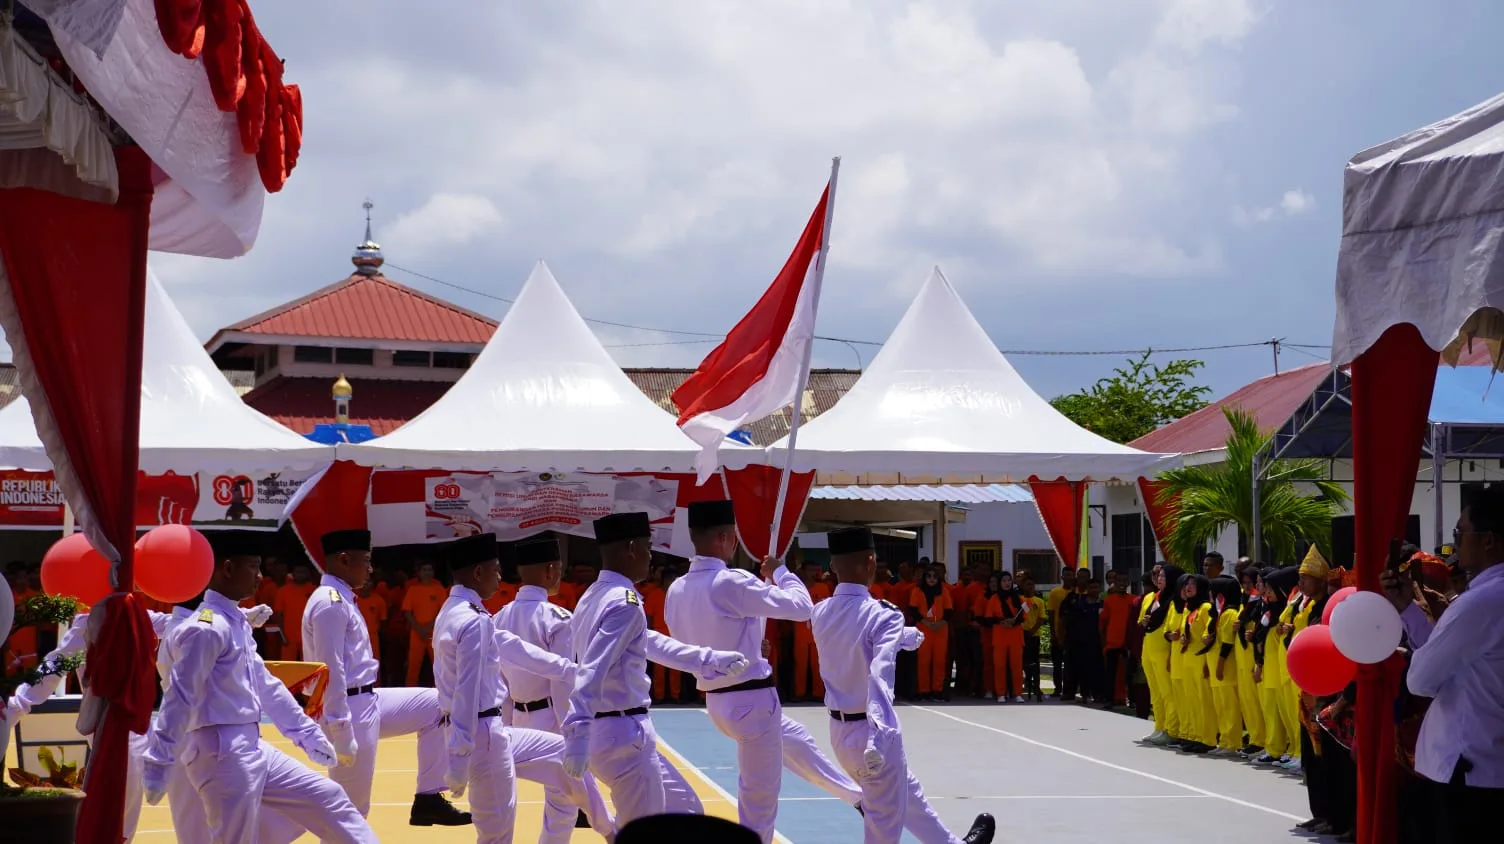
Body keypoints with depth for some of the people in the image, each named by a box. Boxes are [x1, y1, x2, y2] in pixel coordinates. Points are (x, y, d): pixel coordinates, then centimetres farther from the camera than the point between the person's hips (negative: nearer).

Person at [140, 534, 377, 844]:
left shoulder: (236, 623, 15)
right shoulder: (206, 628, -16)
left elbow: (265, 685, 22)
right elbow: (180, 698, -20)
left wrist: (306, 731, 24)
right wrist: (158, 762, -22)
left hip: (252, 749, 10)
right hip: (222, 754, -10)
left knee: (329, 798, 13)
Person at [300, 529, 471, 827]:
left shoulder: (340, 599, 14)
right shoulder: (331, 604, -18)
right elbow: (332, 672, -23)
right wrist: (341, 732, -25)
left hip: (367, 702, 10)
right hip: (350, 711, -10)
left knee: (435, 706, 14)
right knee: (349, 810, -3)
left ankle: (428, 799, 14)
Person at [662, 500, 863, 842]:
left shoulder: (677, 591, 1)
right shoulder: (732, 583, -22)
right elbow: (801, 607, -15)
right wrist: (779, 571, 2)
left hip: (717, 700, 9)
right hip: (751, 701, -9)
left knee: (796, 740, 30)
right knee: (759, 801, 3)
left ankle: (857, 796, 46)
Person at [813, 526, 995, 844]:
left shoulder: (821, 614, 1)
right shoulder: (882, 615, -20)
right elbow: (880, 675, -33)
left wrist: (905, 636, 34)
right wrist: (879, 737, -42)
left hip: (840, 730, 8)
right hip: (871, 731, -8)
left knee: (907, 793, 28)